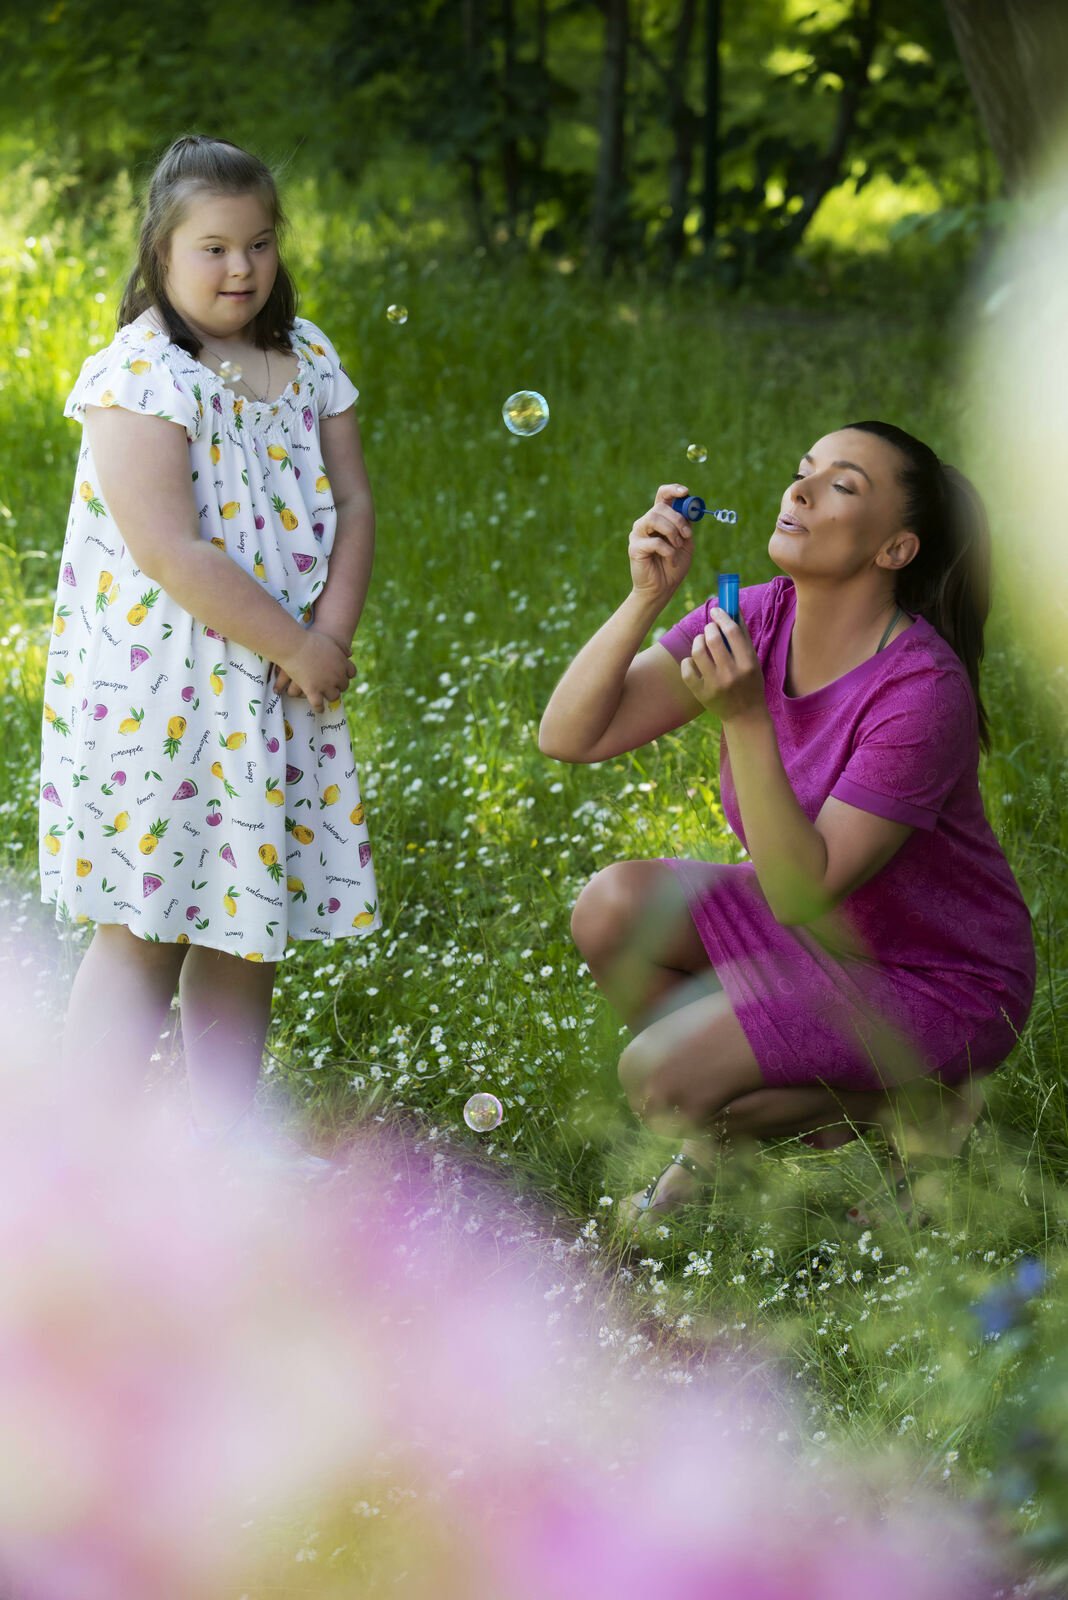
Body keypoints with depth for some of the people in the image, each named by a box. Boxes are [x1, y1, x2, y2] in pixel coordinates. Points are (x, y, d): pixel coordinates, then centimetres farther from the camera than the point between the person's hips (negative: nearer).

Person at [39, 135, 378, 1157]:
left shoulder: (304, 355, 9)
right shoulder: (143, 375, -14)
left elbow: (350, 501, 7)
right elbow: (171, 552, -21)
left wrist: (330, 636, -9)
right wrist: (298, 650, -17)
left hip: (282, 688, 7)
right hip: (157, 693, -7)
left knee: (247, 921, 12)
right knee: (144, 928, -4)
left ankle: (223, 1145, 23)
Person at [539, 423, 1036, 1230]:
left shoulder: (920, 689, -30)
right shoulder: (757, 618, -11)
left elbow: (801, 892, -31)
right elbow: (570, 735, -13)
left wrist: (744, 717, -38)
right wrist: (647, 597, -26)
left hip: (935, 983, -7)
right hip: (818, 930, 7)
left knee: (657, 1079, -19)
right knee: (612, 906, -13)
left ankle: (908, 1105, 1)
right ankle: (722, 1133, 7)